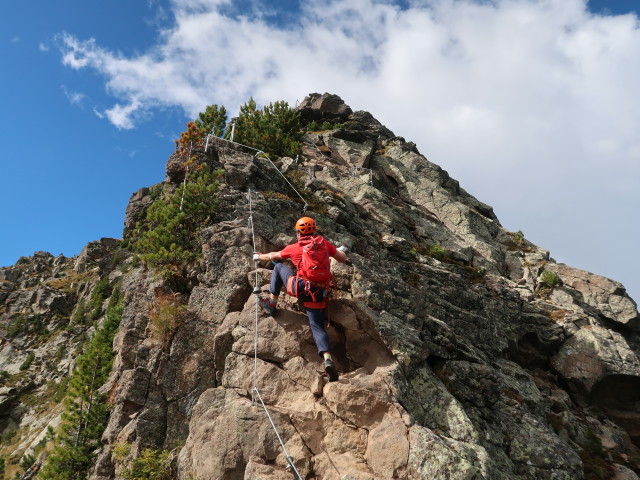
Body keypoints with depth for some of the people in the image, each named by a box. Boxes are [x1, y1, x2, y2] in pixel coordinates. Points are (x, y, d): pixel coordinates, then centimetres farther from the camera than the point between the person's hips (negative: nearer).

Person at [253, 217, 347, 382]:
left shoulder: (294, 248, 8)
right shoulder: (324, 243, 11)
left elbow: (272, 256, 24)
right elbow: (342, 258, 22)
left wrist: (259, 256, 45)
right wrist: (342, 250, 46)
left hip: (300, 286, -2)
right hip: (319, 293, 3)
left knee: (279, 266, 22)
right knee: (317, 327, 5)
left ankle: (271, 303, 22)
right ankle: (327, 358, -21)